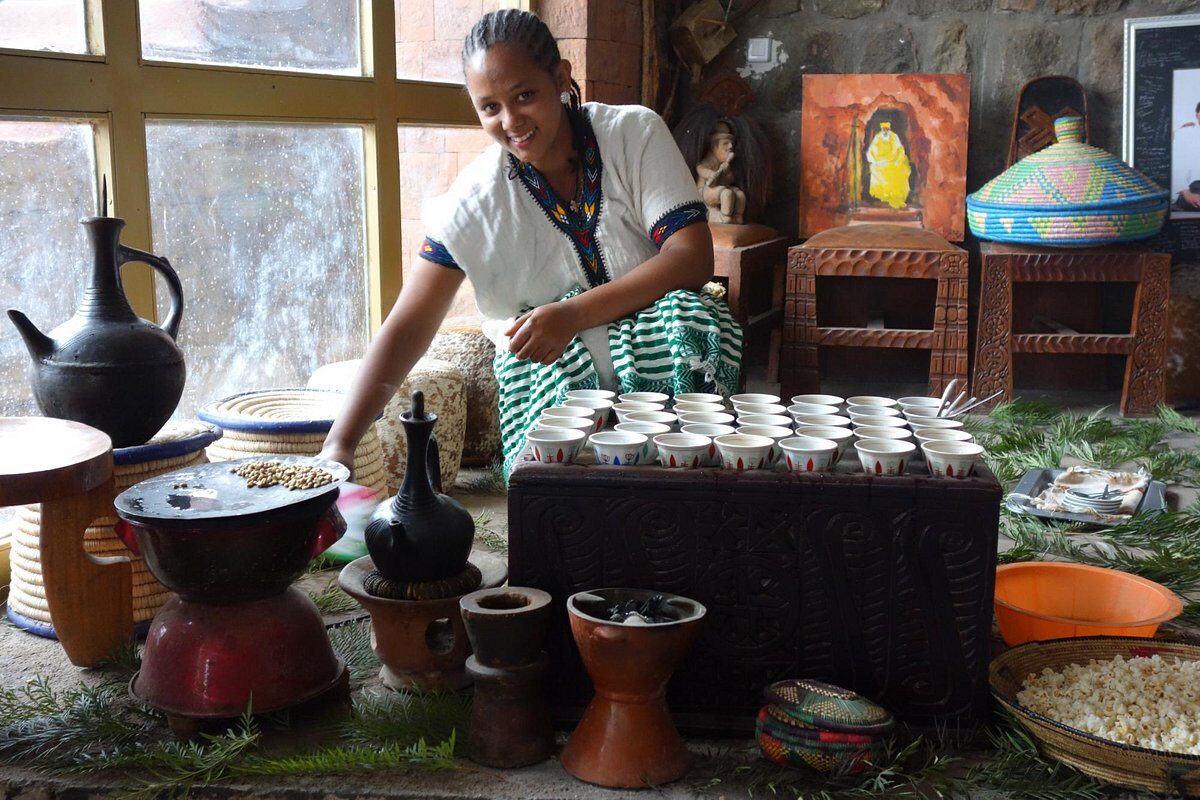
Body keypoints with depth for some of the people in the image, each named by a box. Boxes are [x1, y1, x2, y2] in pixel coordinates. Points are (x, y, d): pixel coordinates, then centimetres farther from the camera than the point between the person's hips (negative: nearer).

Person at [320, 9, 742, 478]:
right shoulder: (473, 202, -9)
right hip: (546, 368, -1)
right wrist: (338, 447, -23)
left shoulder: (635, 135, -8)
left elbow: (691, 257, -16)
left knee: (691, 316, -32)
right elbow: (407, 327, -10)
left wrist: (572, 315, -28)